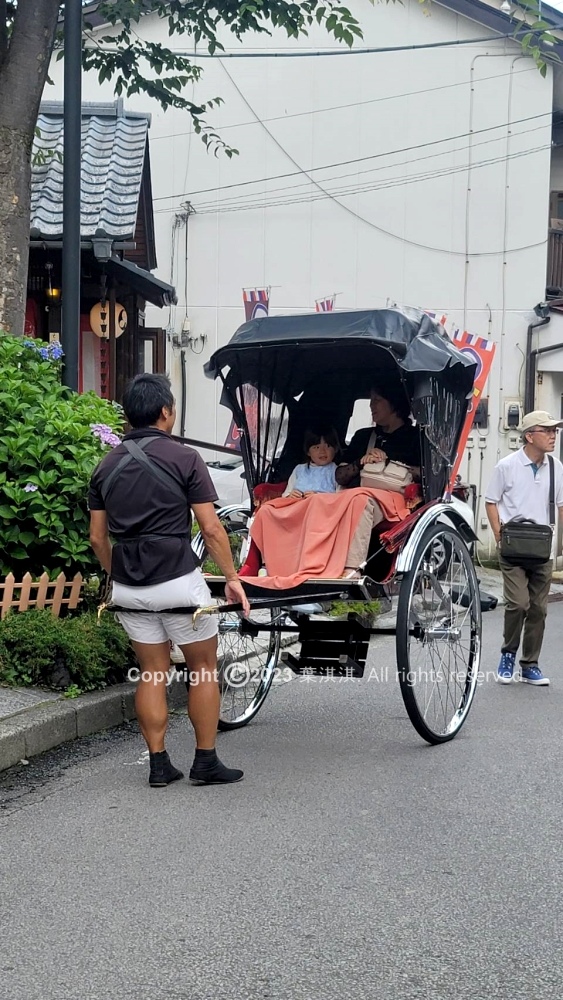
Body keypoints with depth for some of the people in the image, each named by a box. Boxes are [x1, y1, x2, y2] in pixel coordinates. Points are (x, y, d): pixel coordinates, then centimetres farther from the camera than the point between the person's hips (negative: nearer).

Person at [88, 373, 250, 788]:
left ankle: (159, 764, 14)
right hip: (177, 582, -5)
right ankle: (206, 762, 13)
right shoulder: (183, 459, -8)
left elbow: (98, 537, 9)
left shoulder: (107, 466, 6)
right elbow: (211, 528, -9)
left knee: (153, 671, 14)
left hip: (129, 587, 5)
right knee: (203, 668, 10)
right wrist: (233, 579, -1)